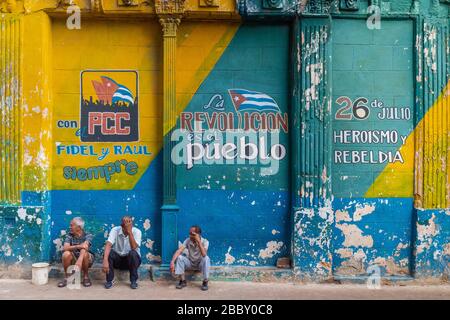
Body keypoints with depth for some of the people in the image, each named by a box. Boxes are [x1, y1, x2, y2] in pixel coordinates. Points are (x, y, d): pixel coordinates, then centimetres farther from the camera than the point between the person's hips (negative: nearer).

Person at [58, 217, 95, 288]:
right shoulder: (70, 235, -6)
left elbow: (84, 248, -34)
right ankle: (66, 277, -10)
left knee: (84, 254, -35)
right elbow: (65, 248, -23)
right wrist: (78, 246, -41)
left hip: (86, 260, -2)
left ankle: (86, 277, -12)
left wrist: (79, 261, -53)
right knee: (66, 254, -27)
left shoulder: (88, 235, -15)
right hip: (73, 259, 2)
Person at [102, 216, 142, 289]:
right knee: (109, 252, -28)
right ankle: (109, 280, -13)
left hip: (131, 259, -1)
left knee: (132, 253, -33)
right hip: (117, 259, 1)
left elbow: (134, 247, -30)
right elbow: (108, 245, -29)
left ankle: (134, 281, -16)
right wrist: (105, 261, -44)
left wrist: (130, 232, -36)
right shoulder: (115, 230, -15)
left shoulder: (137, 232, -16)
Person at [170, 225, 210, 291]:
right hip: (190, 263, 3)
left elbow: (204, 254, -36)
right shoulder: (187, 240, -12)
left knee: (206, 258, -35)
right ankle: (183, 281, -14)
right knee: (179, 257, -24)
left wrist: (199, 241, -38)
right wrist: (172, 262, -39)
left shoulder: (205, 241, -19)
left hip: (200, 264, -3)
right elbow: (178, 251, -24)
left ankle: (205, 282, -21)